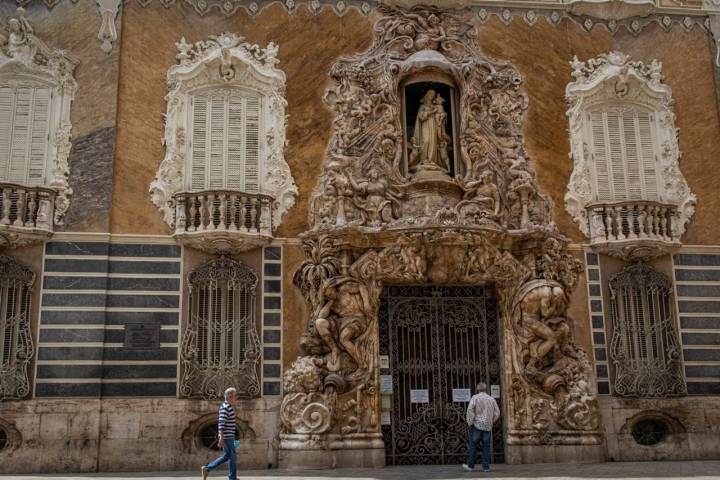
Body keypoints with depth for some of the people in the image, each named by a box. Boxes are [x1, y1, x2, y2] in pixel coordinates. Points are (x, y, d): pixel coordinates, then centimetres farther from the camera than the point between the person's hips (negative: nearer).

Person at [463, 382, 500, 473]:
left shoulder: (475, 397, -4)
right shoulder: (492, 399, 8)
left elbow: (470, 410, -14)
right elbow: (497, 413, 8)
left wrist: (470, 423, -6)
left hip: (477, 425, -3)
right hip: (488, 426, 3)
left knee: (472, 445, 3)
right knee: (486, 446, 7)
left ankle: (471, 466, 6)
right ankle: (486, 467, 6)